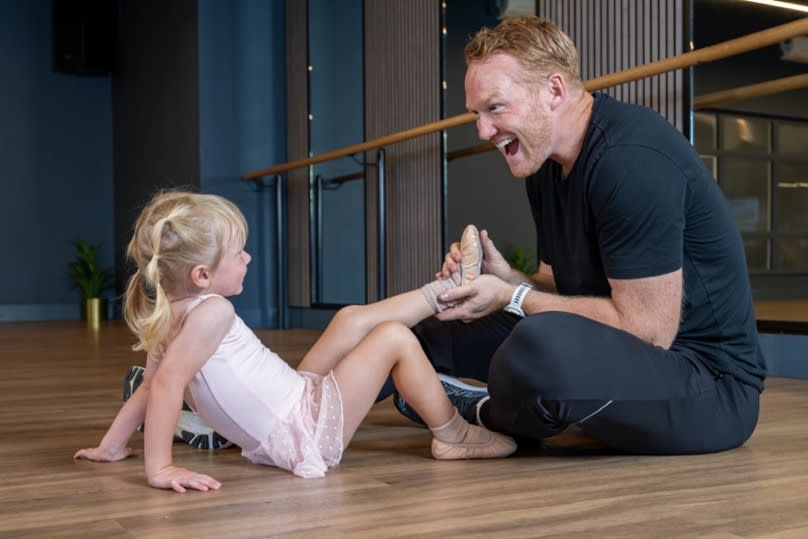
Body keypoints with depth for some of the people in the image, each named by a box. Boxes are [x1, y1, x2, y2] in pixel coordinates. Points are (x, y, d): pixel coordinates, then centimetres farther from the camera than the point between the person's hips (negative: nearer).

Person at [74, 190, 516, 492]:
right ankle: (454, 437, 12)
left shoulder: (167, 319, 2)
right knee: (394, 339, -6)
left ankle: (444, 291, 30)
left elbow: (148, 387, 6)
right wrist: (160, 468, -33)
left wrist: (110, 447, 14)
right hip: (310, 430, -10)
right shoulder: (211, 312, -26)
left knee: (353, 318, 14)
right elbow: (167, 383, -34)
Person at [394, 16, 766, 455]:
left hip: (710, 383, -8)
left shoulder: (631, 159, -24)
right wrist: (506, 279, -10)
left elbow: (647, 332, -25)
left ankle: (489, 416, -8)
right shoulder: (547, 163, 5)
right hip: (618, 354, 8)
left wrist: (512, 298, -18)